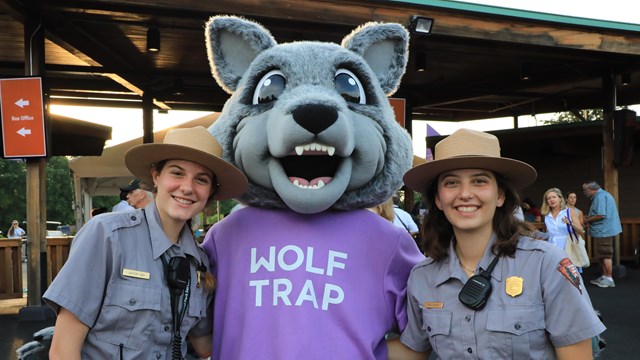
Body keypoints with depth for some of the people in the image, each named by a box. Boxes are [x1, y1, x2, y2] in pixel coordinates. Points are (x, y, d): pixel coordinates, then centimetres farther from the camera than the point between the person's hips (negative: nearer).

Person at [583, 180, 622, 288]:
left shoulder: (600, 197, -18)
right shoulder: (603, 194, 16)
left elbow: (601, 215, -25)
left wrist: (588, 220, -12)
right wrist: (589, 217, 14)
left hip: (603, 231, -11)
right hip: (604, 230, 11)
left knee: (605, 255, -4)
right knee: (602, 255, 17)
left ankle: (609, 279, 2)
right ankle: (604, 276, 25)